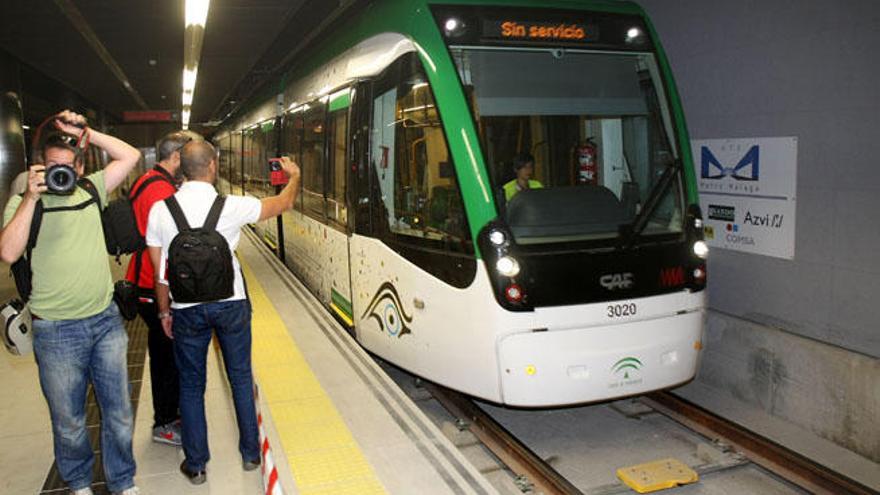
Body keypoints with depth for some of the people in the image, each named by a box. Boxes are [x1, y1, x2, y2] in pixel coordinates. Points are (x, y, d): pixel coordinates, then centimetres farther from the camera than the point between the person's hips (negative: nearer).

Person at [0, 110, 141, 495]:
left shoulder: (91, 189, 6)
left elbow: (130, 156, 6)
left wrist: (84, 132, -1)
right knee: (68, 420, 13)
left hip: (106, 321, 3)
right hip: (56, 331, -2)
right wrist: (31, 197, -20)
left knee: (118, 412, 12)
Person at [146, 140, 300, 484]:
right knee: (241, 377, 16)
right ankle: (250, 453, 27)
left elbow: (159, 271, -1)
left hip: (186, 310, 1)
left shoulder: (160, 211, -7)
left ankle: (195, 465, 24)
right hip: (230, 304, -1)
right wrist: (294, 176, 22)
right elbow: (284, 203, 2)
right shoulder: (231, 207, -12)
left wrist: (164, 311, 12)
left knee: (191, 385, 14)